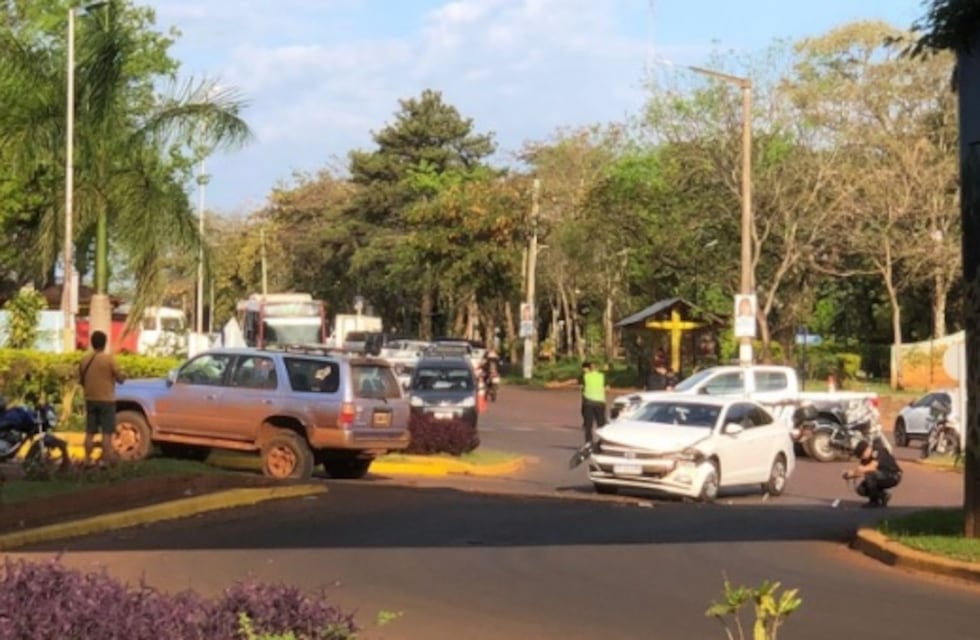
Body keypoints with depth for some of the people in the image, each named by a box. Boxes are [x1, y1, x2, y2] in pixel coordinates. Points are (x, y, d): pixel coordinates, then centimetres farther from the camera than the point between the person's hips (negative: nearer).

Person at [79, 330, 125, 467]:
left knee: (90, 432, 11)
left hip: (91, 400, 4)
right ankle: (106, 460, -3)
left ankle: (87, 460, 11)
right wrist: (115, 375, 13)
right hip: (106, 400, -4)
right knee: (107, 433, -1)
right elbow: (120, 378, -8)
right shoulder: (109, 359, -11)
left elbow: (81, 380, 10)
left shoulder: (85, 360, 2)